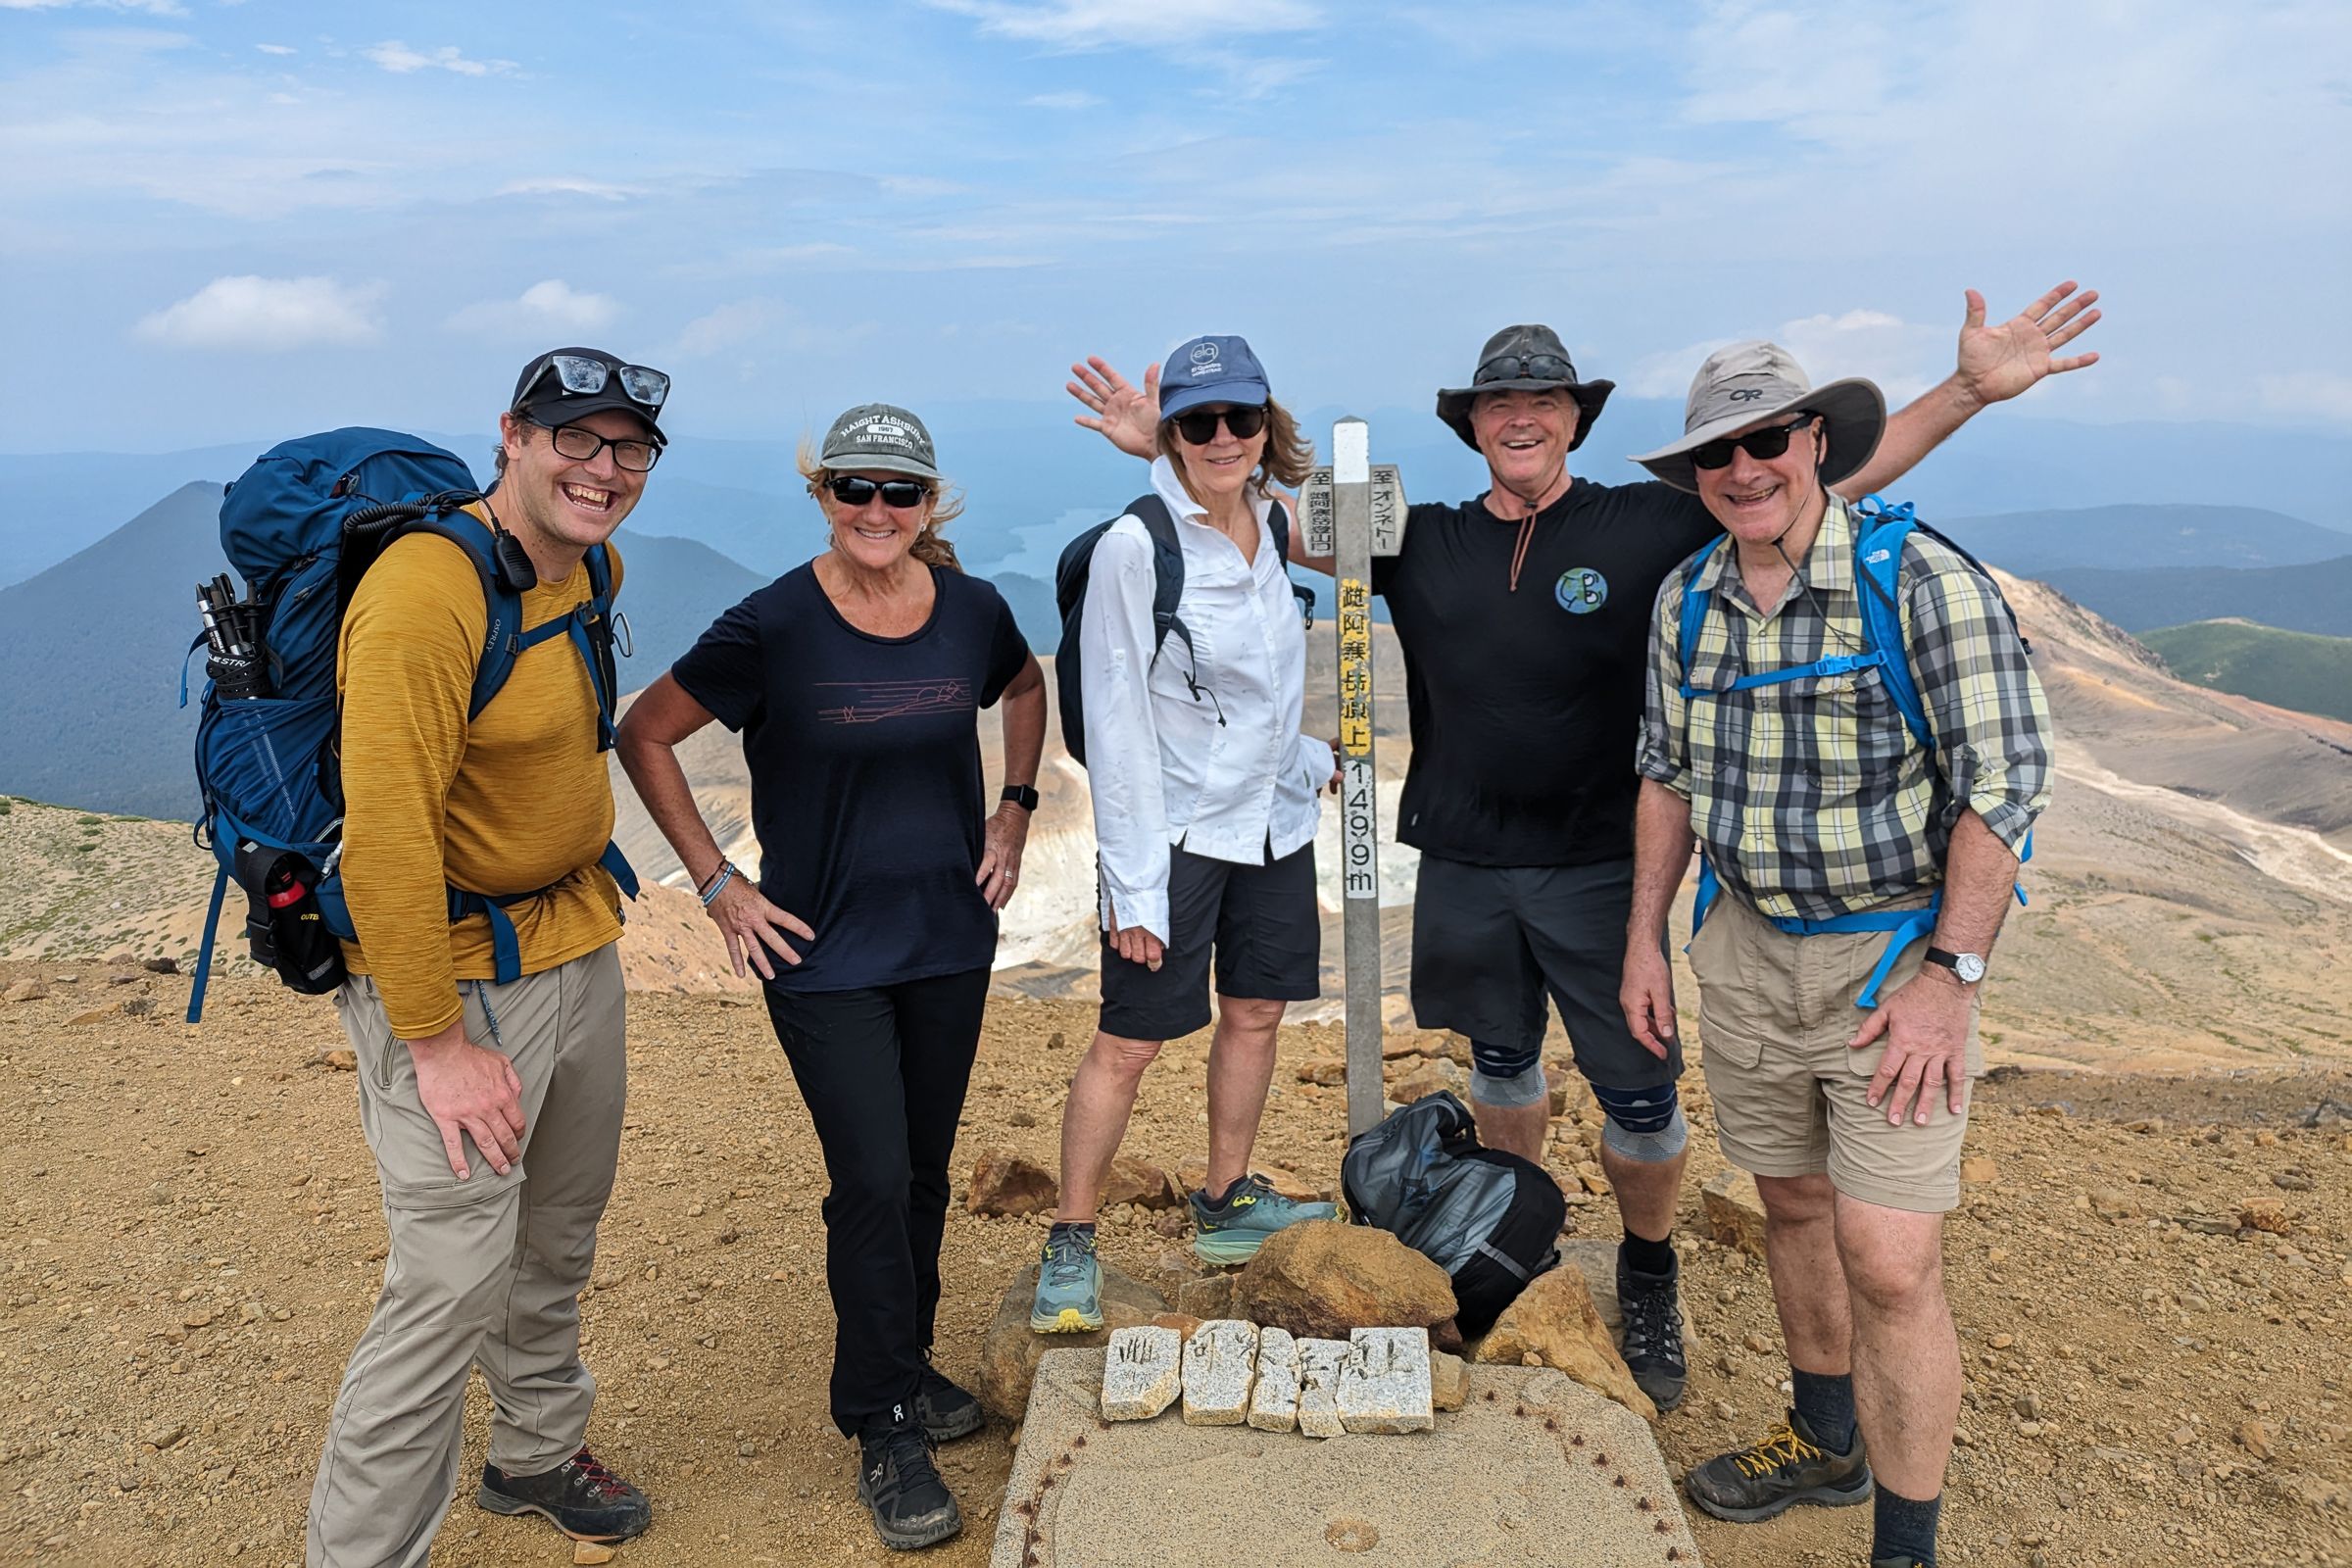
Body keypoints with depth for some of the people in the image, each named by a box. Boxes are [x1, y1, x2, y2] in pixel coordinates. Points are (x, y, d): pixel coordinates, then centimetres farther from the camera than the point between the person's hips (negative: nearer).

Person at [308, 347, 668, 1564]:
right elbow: (384, 833, -25)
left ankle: (537, 1454, 43)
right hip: (454, 970, -8)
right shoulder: (427, 590, -22)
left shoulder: (586, 569, 6)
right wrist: (437, 1041, -22)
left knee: (560, 1240, 21)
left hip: (577, 948, 9)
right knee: (455, 1279, -6)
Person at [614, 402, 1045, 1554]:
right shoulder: (772, 628, -14)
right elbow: (643, 738, -4)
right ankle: (885, 1425, 15)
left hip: (950, 938, 4)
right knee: (871, 1180, -5)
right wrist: (718, 884, -7)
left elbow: (1026, 690, 19)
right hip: (823, 951, -4)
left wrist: (1014, 811, 8)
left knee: (924, 1170, 15)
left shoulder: (971, 612, -3)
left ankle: (905, 1363, 37)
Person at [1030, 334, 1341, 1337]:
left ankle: (1226, 1205, 34)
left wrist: (1306, 759, 20)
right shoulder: (1134, 545, -16)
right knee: (1128, 1041, -2)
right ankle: (1069, 1246, 14)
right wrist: (1134, 885, -18)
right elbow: (1116, 721, -16)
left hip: (1274, 816, 7)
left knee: (1255, 1014, 15)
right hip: (1179, 830, -6)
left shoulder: (1275, 523, 3)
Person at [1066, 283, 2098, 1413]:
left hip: (1597, 867, -2)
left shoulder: (1649, 525, -4)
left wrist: (1968, 390, -11)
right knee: (1499, 1063, 20)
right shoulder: (1423, 543, 3)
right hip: (1462, 868, 3)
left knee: (1640, 1094, 3)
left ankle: (1649, 1274, 30)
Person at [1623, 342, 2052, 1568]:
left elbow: (2003, 785, -15)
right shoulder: (1686, 602, 1)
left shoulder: (1924, 585, -16)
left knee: (1889, 1265, -7)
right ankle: (1825, 1444, 41)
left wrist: (1950, 978, -17)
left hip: (1892, 955, -5)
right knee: (1792, 1206, 19)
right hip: (1745, 948, 6)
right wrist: (1644, 939, 11)